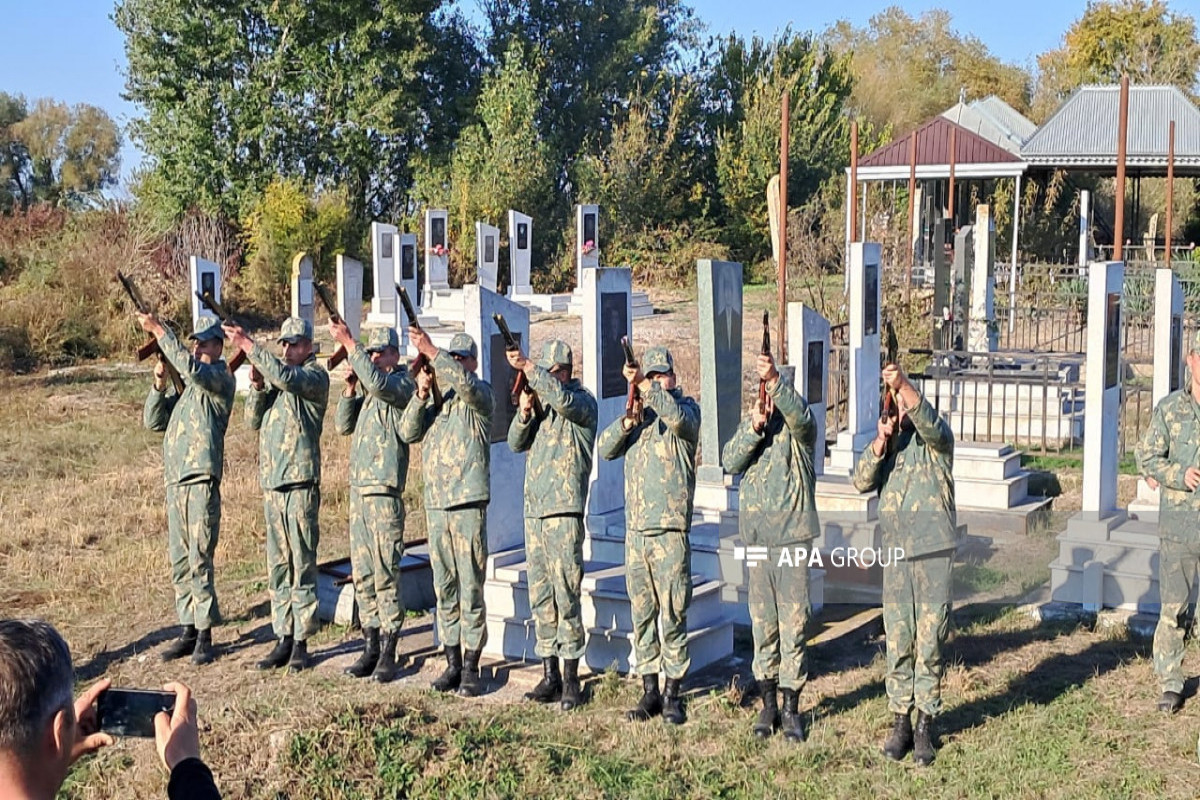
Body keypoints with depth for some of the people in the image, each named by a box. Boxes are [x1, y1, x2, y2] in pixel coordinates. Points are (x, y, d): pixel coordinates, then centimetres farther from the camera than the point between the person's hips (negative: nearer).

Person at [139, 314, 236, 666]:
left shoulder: (221, 378, -2)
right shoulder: (186, 386, 21)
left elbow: (192, 368, -24)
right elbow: (153, 421, 17)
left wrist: (160, 331, -20)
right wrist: (159, 385, 2)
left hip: (202, 481, -8)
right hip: (175, 481, 8)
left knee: (199, 561, -9)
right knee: (179, 562, 9)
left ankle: (205, 635, -4)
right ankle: (188, 630, 16)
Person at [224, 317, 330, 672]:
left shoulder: (315, 376, -3)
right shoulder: (274, 375, 19)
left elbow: (288, 378, -24)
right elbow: (253, 420, 14)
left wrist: (250, 347, -23)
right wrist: (257, 387, -3)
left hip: (301, 482, -7)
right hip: (271, 482, 7)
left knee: (302, 565, -3)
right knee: (277, 566, 9)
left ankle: (301, 642, 2)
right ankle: (284, 638, 15)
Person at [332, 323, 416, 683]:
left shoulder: (403, 383, -5)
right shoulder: (366, 388, 19)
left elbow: (378, 382, -26)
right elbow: (344, 425, 15)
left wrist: (348, 344, -23)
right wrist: (350, 390, 2)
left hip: (384, 491, -8)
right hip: (358, 488, 8)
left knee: (385, 574, -6)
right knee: (362, 575, 9)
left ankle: (389, 652, -2)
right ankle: (371, 646, 16)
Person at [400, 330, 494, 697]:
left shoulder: (481, 394, 0)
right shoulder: (436, 397, 17)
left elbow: (465, 385, -24)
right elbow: (408, 432, 6)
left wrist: (431, 351, -27)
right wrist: (421, 395, -8)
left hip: (469, 503, -6)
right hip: (435, 504, 6)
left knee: (470, 588, -4)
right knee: (444, 589, 9)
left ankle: (471, 667, 2)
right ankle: (452, 662, 17)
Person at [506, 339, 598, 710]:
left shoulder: (584, 401, -4)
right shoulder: (541, 398, 18)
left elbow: (563, 400, -27)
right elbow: (517, 443, 14)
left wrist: (527, 367, -27)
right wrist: (524, 412, -5)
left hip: (564, 512, -7)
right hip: (533, 511, 8)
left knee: (566, 595, -6)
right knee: (540, 597, 9)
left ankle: (571, 679, -1)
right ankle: (549, 675, 15)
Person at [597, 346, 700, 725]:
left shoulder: (685, 407, 0)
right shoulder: (639, 413, 17)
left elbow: (678, 417, -24)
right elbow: (605, 448, 6)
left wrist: (645, 384, -24)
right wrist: (626, 423, -11)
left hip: (670, 530, -6)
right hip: (635, 528, 6)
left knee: (672, 615, -3)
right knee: (642, 614, 9)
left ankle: (673, 693, 6)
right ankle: (649, 690, 17)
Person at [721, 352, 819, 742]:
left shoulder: (798, 428, 0)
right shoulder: (748, 426, 12)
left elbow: (800, 414, -24)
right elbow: (730, 462, -3)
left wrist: (775, 379, -39)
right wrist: (754, 427, -17)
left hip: (792, 537, -4)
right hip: (755, 536, 4)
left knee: (793, 623, -2)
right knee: (762, 624, 9)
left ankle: (791, 708, 7)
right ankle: (768, 704, 19)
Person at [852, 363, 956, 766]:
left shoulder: (935, 439, 1)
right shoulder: (887, 445, 14)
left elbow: (929, 422, -24)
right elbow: (862, 481, -1)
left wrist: (904, 384, -38)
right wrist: (880, 442, -16)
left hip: (933, 551, -4)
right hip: (895, 552, 4)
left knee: (930, 644, 1)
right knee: (898, 645, 7)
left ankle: (925, 725, 11)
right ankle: (900, 721, 16)